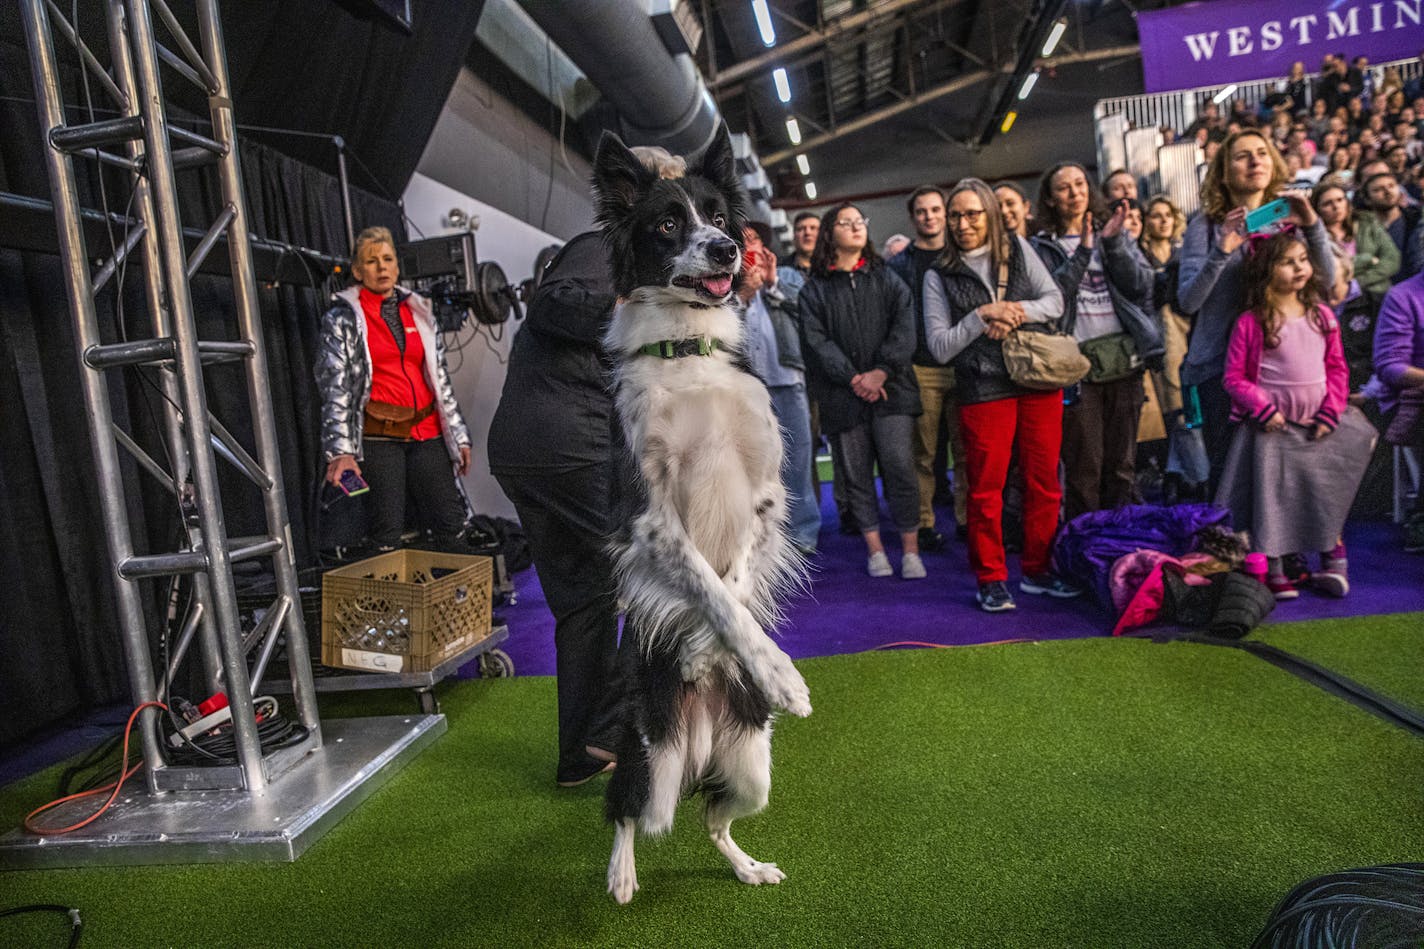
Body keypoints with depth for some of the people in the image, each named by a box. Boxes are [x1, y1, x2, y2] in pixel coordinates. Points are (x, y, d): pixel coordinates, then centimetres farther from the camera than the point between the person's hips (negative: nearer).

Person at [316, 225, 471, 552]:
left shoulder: (419, 312, 16)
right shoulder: (342, 318, 4)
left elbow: (441, 378, 19)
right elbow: (335, 387, -3)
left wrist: (459, 436, 15)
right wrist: (340, 451, -14)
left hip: (426, 433, 4)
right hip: (378, 436, -4)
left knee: (453, 524, -1)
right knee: (388, 532, -5)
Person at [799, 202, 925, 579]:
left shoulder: (886, 278, 13)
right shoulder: (814, 289, 9)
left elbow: (904, 328, 1)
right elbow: (816, 340, -3)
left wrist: (881, 371, -13)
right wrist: (853, 378, -13)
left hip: (890, 390, 0)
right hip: (841, 396, 0)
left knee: (899, 468, -8)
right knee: (857, 474, 4)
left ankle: (910, 551, 2)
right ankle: (874, 549, 14)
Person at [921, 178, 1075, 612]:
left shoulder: (1018, 249, 10)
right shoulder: (939, 276, 3)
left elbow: (1055, 301, 7)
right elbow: (939, 347, -3)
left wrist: (1015, 313, -11)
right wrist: (983, 315, -12)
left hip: (1040, 383, 3)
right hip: (983, 390, -2)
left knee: (1044, 481, 7)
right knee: (985, 489, 0)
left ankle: (1039, 569, 22)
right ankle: (992, 580, 13)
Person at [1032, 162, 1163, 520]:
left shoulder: (1115, 233, 15)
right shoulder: (1042, 246, 6)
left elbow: (1143, 288, 3)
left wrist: (1113, 242, -6)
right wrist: (1082, 252, -12)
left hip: (1124, 358, 3)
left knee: (1122, 465, 8)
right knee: (1083, 468, -2)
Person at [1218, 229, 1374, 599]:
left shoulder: (1322, 315, 6)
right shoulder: (1250, 322, -9)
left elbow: (1337, 367, 9)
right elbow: (1234, 377, -8)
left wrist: (1331, 412, -1)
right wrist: (1264, 409, -18)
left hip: (1316, 428, 4)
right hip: (1273, 428, -4)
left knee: (1326, 493, 11)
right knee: (1271, 498, 1)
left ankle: (1333, 560, 27)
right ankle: (1274, 570, 14)